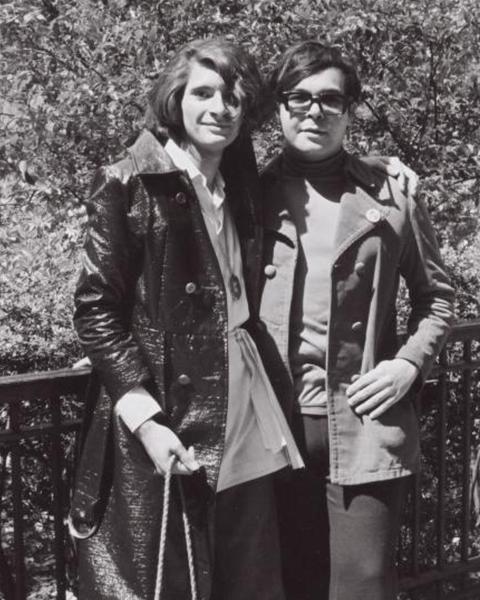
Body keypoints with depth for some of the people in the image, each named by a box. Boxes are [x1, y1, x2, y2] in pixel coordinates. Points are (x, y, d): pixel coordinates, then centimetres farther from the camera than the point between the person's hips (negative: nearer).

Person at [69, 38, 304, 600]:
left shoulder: (242, 187, 12)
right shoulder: (128, 185, -6)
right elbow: (96, 310, -10)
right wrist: (145, 418, -16)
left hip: (243, 426, 6)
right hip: (166, 424, -5)